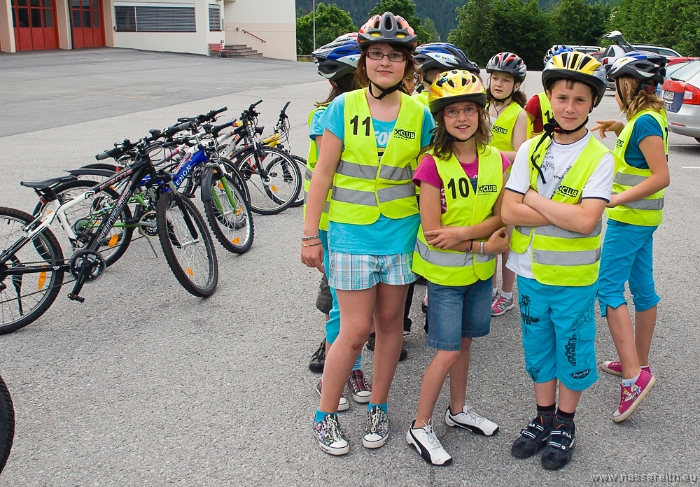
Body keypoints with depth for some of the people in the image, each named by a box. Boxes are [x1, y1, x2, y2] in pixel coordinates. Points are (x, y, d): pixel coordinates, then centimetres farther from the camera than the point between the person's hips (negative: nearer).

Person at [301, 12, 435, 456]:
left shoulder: (418, 114, 1)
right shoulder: (344, 107, -4)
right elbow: (323, 174, -3)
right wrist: (310, 234, -4)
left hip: (400, 232, 3)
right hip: (352, 232, -2)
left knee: (390, 322, 11)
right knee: (356, 329, -1)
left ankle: (378, 408, 30)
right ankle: (325, 416, 19)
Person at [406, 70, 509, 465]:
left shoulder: (497, 161, -2)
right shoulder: (433, 165, -17)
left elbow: (500, 218, -6)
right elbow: (432, 232, -20)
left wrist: (463, 232, -23)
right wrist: (484, 245, -17)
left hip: (481, 271, 5)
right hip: (444, 272, -5)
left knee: (464, 341, 18)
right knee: (448, 352, -1)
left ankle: (459, 411, 38)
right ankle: (420, 428, 16)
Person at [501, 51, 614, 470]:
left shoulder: (599, 158, -10)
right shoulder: (531, 150, -1)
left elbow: (586, 220, -22)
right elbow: (509, 212, -9)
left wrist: (535, 200, -15)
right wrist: (564, 212, -17)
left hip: (575, 278, -3)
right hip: (531, 272, 3)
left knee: (573, 352, 11)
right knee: (538, 348, 16)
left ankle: (565, 425, 31)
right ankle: (544, 419, 35)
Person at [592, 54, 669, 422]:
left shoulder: (645, 121, -18)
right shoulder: (648, 117, 11)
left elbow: (661, 175, -23)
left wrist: (617, 199, -27)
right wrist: (620, 129, 17)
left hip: (630, 218, -10)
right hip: (641, 217, 10)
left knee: (608, 288, -11)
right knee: (642, 288, 15)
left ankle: (633, 375, -14)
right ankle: (639, 364, 26)